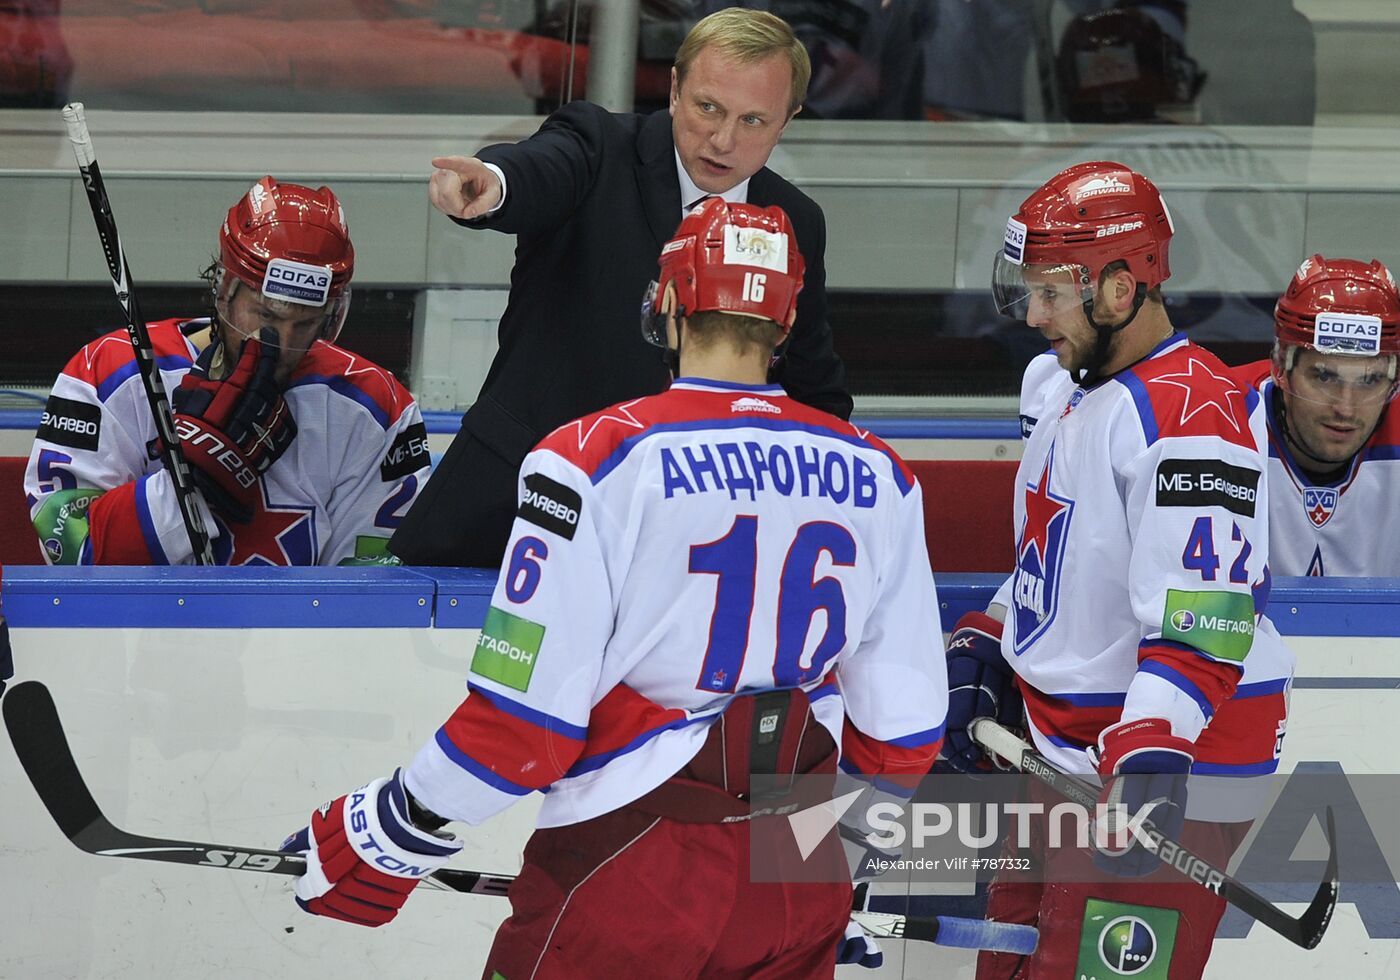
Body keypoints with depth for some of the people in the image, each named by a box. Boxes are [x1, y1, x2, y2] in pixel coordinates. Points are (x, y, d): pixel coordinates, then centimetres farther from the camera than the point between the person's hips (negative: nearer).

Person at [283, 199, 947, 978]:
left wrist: (382, 838, -1)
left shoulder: (592, 462, -12)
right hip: (799, 897, 5)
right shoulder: (877, 477, 2)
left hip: (628, 884, -4)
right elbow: (902, 736, 7)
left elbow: (523, 721, -14)